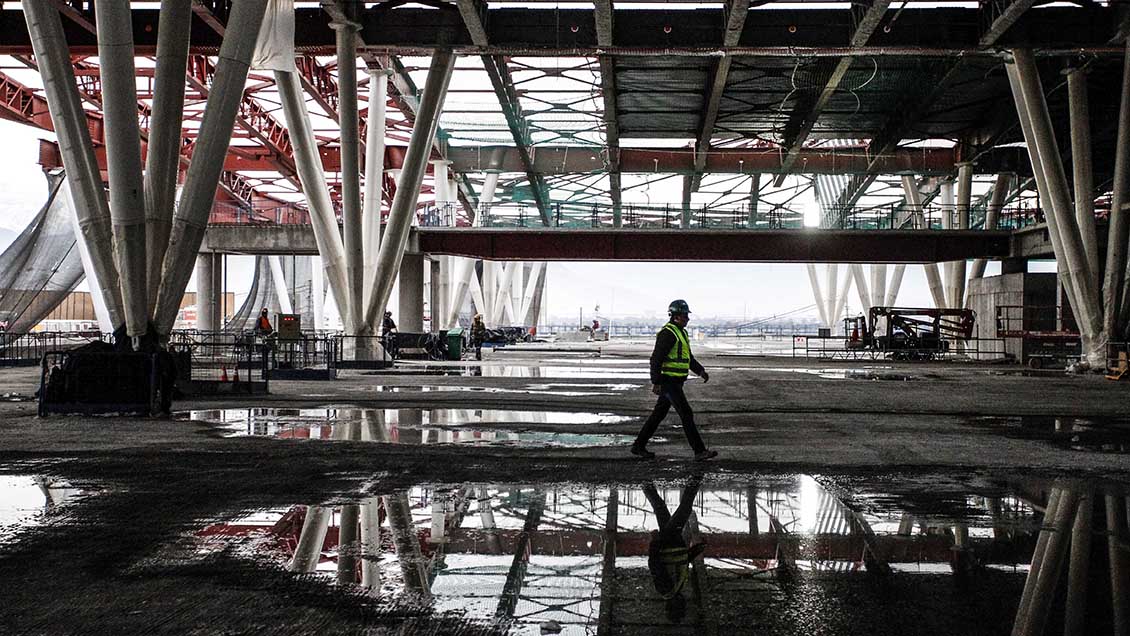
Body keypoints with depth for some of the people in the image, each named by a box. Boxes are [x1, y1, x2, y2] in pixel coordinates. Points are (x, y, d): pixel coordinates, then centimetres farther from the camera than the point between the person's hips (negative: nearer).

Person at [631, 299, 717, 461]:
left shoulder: (681, 333, 16)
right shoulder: (668, 333, -18)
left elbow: (688, 357, 22)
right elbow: (656, 358, -21)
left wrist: (701, 371, 9)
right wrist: (656, 383, -24)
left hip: (674, 382, 10)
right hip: (668, 382, -10)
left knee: (658, 414, 14)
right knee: (686, 415, -9)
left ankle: (639, 446, 21)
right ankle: (700, 452, -7)